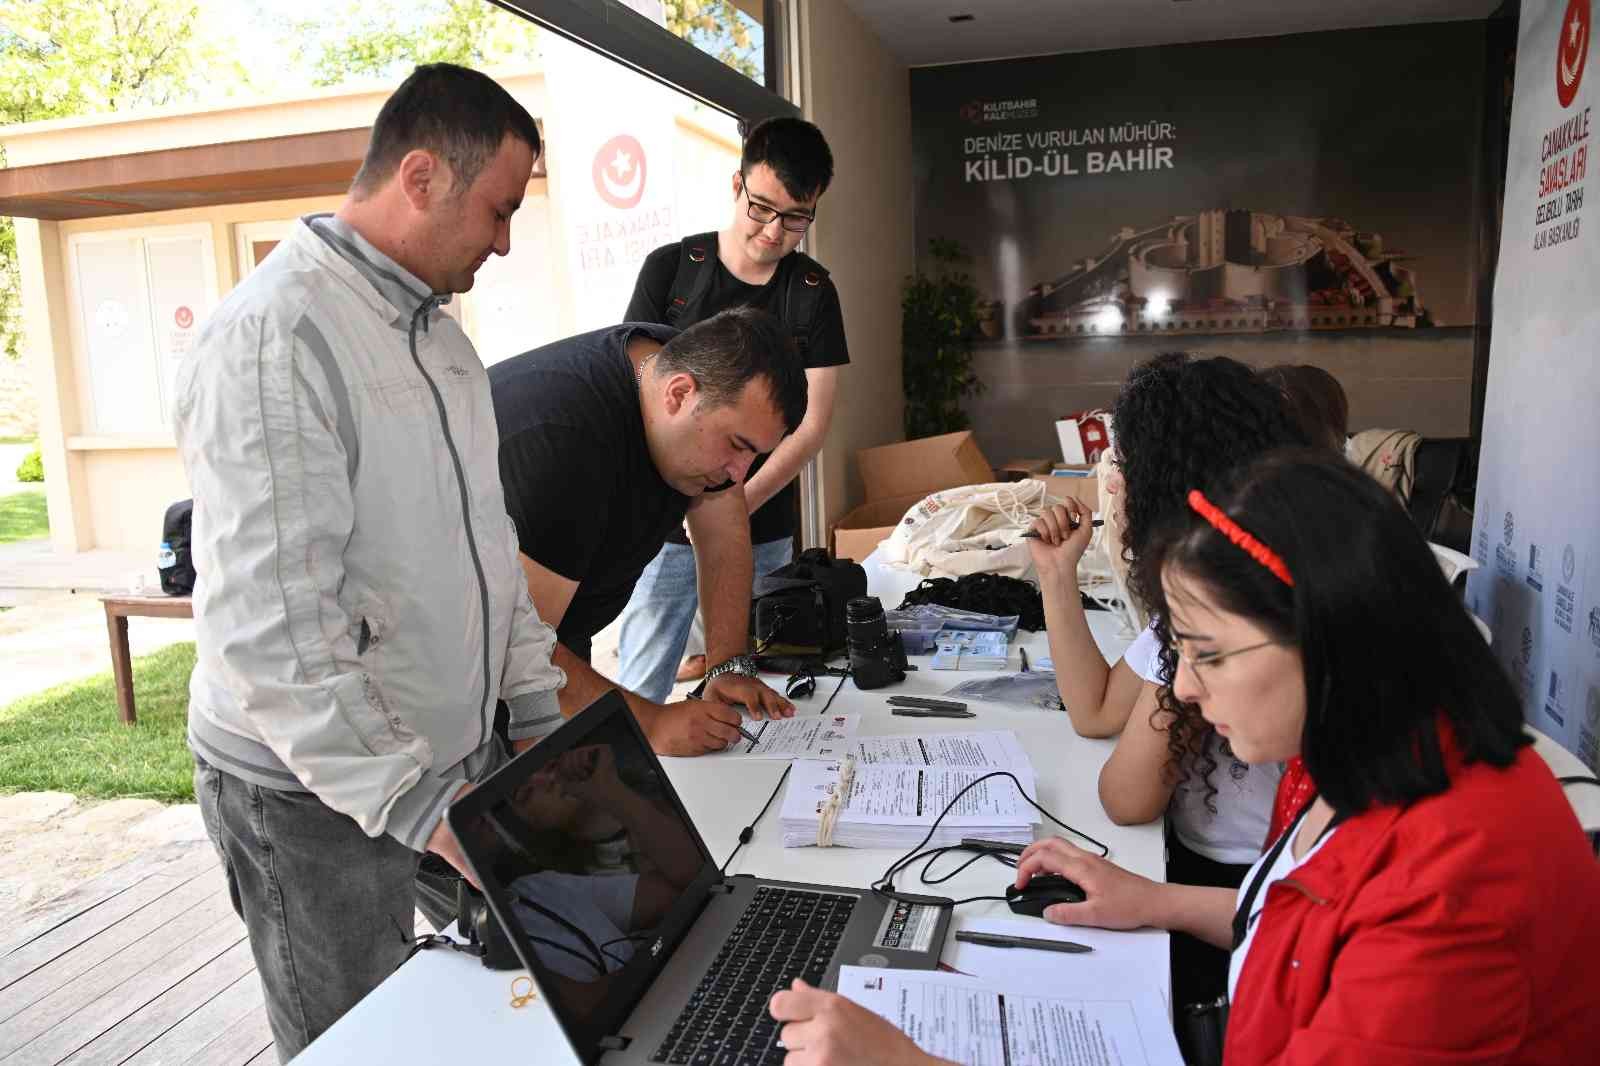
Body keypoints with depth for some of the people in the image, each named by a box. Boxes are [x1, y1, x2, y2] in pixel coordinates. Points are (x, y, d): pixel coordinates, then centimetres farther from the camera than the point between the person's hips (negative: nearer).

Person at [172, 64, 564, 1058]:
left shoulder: (438, 332, 10)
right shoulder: (274, 338, -20)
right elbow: (268, 625, -26)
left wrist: (538, 711, 10)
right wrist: (416, 804, -26)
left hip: (461, 751, 8)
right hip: (321, 795, -8)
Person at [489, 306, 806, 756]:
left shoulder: (693, 362, -10)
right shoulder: (562, 442, -36)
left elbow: (724, 530, -2)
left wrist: (729, 667, -9)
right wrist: (651, 721, -34)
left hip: (551, 634, 7)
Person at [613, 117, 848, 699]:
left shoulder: (814, 292, 2)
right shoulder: (669, 268, 0)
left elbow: (811, 424, -3)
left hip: (765, 533, 1)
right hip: (668, 525, -1)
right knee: (639, 693, 1)